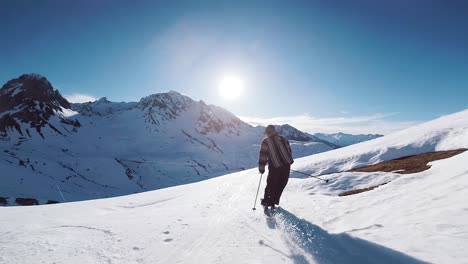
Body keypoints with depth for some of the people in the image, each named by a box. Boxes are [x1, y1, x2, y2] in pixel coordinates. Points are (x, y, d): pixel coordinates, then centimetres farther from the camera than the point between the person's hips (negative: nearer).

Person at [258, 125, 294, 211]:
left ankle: (266, 202, 15)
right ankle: (274, 202, 22)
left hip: (275, 167, -3)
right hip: (286, 165, 4)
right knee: (281, 185, 16)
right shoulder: (282, 138, 13)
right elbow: (289, 151, 17)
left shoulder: (266, 141, 0)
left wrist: (261, 167, -1)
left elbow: (263, 155, -6)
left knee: (271, 185, 12)